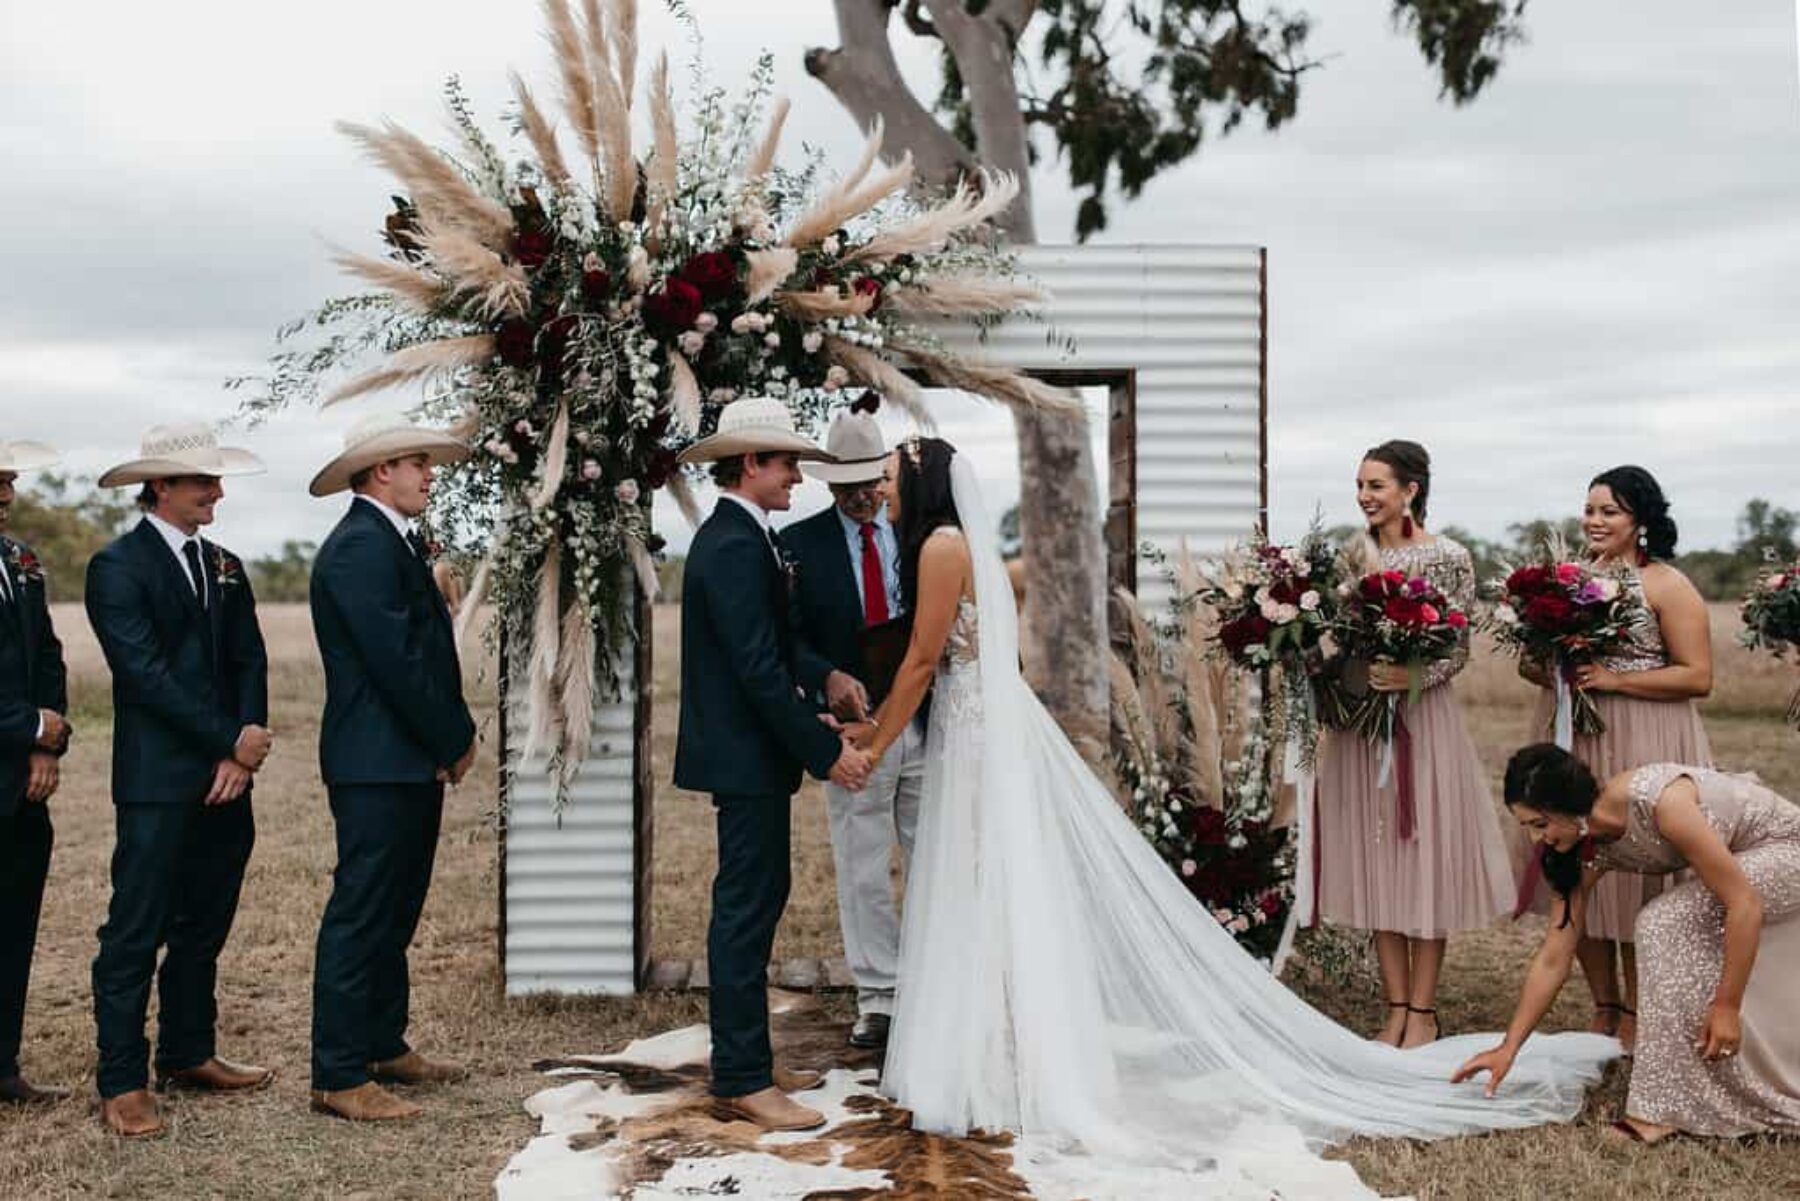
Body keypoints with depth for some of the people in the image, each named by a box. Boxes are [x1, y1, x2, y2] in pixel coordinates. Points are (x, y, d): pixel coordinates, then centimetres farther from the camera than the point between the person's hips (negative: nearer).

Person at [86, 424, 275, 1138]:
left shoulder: (225, 569, 14)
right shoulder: (117, 567, -7)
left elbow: (249, 663, 9)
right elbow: (146, 674, -14)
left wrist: (241, 753, -6)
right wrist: (233, 742, -13)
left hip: (224, 782, 7)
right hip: (158, 784, -7)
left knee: (203, 928, 14)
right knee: (135, 935, -2)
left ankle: (188, 1055, 26)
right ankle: (121, 1084, 5)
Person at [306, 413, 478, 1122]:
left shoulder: (395, 541, 16)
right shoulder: (360, 546, -16)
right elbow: (397, 660, -20)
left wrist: (453, 735, 6)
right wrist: (455, 740, -12)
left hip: (413, 761, 11)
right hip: (378, 764, -10)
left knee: (394, 911, 17)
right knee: (361, 915, -5)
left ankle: (384, 1046, 29)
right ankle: (339, 1078, 1)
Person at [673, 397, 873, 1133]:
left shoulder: (733, 536, 13)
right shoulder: (736, 547, -19)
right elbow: (759, 670, -24)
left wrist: (812, 724, 13)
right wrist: (826, 752, -20)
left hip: (746, 747, 11)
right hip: (746, 756, -11)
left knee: (755, 901, 15)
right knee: (746, 909, -5)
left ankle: (746, 1061, 25)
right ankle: (742, 1083, 2)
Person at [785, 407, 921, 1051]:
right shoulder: (801, 543, 0)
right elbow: (789, 639, -5)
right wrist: (828, 677, -24)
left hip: (926, 725, 1)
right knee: (863, 874, 6)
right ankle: (877, 998, 18)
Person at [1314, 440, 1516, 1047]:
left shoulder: (1448, 558, -4)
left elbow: (1459, 650, -6)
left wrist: (1413, 675, -23)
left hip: (1422, 719, -4)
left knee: (1426, 854, 0)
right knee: (1375, 858, 7)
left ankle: (1423, 1010, 10)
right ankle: (1396, 1008, 17)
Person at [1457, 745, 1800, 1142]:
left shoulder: (1659, 800, -35)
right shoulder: (1589, 852, -11)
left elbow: (1744, 903, -29)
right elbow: (1553, 959, -5)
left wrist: (1728, 1006, -25)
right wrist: (1509, 1048, -5)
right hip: (1737, 856, 7)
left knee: (1665, 922, -22)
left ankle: (1666, 1108, -17)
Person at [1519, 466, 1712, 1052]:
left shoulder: (1667, 585, -4)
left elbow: (1698, 676, -9)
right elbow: (1528, 658, 18)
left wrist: (1614, 679, -17)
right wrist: (1548, 671, -5)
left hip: (1642, 746, -5)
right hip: (1571, 741, 5)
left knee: (1638, 872, 0)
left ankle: (1634, 1017, 14)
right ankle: (1602, 1009, 21)